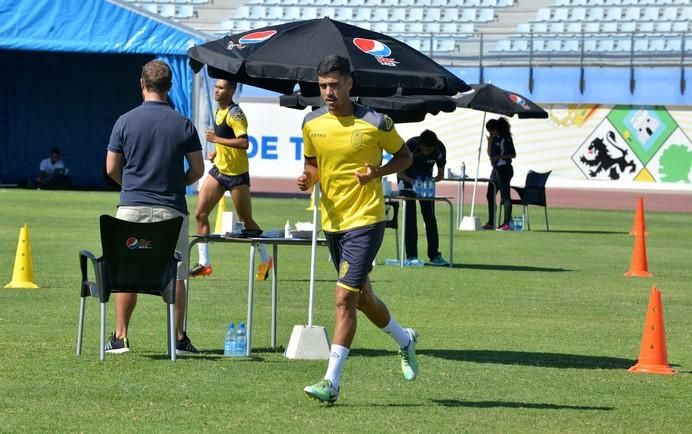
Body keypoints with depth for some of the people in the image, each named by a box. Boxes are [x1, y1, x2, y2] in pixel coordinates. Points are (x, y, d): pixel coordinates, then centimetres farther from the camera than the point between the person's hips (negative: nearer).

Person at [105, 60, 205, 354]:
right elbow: (198, 170, 2)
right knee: (175, 275, 5)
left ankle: (120, 337, 7)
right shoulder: (184, 125, -2)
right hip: (171, 209, 0)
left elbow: (111, 168, 2)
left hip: (131, 208, 0)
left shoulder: (125, 122, -2)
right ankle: (179, 338, 5)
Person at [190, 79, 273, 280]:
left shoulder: (235, 114, -16)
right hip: (219, 169, 8)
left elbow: (243, 142, -27)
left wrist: (217, 139, -24)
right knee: (200, 214, -1)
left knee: (246, 220, 2)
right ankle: (204, 262, 3)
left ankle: (266, 259, 19)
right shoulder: (219, 111, 11)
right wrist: (217, 151, 13)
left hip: (236, 173, -8)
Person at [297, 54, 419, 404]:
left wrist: (378, 172, -16)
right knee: (362, 298, 19)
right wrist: (307, 179, -6)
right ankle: (404, 340, 48)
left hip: (365, 221, -6)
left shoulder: (375, 123, -11)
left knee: (345, 299, -14)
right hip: (332, 221, 6)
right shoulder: (312, 124, 2)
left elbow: (404, 156, 3)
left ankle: (332, 382, -13)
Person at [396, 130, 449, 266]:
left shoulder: (440, 149, -22)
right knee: (410, 215, -10)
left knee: (430, 215, -4)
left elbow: (440, 175, -10)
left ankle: (434, 255, -2)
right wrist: (411, 181, -39)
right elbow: (399, 172, -22)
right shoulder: (411, 145, -30)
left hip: (426, 178, 3)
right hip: (407, 177, -3)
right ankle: (411, 256, -9)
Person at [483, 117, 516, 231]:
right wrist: (489, 142, 6)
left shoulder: (505, 139, -10)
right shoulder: (495, 139, 14)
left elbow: (513, 155, -12)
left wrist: (500, 157, -22)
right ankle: (491, 222, 16)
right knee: (490, 195, 10)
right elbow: (490, 154, 17)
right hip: (496, 169, 10)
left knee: (505, 196, -8)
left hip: (504, 169, -10)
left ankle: (506, 223, -8)